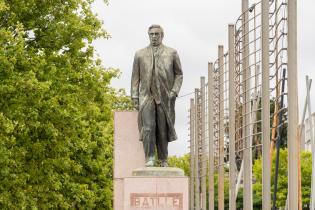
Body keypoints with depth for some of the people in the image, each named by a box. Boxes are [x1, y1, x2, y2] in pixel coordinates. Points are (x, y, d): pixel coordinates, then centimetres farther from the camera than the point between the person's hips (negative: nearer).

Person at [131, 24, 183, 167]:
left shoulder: (171, 53, 9)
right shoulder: (140, 54, 11)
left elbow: (179, 74, 10)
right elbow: (135, 77, 11)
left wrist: (174, 91, -5)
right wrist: (135, 97, 2)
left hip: (165, 97, 0)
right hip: (146, 96, 0)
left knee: (163, 129, 1)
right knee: (148, 127, -15)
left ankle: (163, 159, 10)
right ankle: (149, 159, -15)